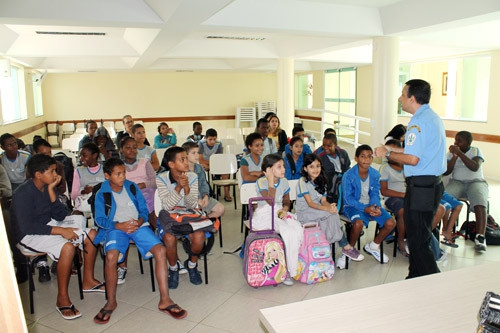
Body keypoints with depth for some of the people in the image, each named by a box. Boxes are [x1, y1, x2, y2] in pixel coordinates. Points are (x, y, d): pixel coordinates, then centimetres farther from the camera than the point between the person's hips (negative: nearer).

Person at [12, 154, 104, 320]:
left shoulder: (49, 187, 1)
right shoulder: (23, 194, -21)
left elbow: (60, 216, -3)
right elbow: (26, 227, -26)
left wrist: (51, 191, -13)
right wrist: (60, 230, -29)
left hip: (49, 225, 8)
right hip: (30, 236, -8)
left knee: (91, 234, -3)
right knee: (67, 246, -34)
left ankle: (88, 281, 10)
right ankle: (62, 298, -19)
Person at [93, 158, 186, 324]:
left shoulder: (132, 187, 10)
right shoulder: (102, 194, 4)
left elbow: (144, 210, 10)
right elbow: (100, 219, -1)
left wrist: (139, 222, -12)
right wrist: (120, 226, -16)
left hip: (138, 225, 2)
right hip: (116, 227, -2)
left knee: (161, 250, -22)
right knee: (111, 256, -33)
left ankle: (165, 300, -16)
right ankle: (111, 302, -9)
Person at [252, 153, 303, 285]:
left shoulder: (284, 182, 8)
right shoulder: (261, 182, -10)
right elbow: (270, 201, -22)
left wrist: (285, 209, -4)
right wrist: (271, 181, -21)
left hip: (280, 213, 6)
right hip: (265, 215, -6)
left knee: (298, 231, -24)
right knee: (288, 232, -29)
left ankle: (290, 269, -12)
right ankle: (288, 270, -13)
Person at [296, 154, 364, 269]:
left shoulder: (321, 182, 14)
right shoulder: (303, 182, -9)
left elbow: (323, 201, 2)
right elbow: (310, 203, -17)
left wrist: (330, 206, -23)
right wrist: (327, 209, -32)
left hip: (319, 212, 6)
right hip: (305, 214, -6)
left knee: (333, 214, -27)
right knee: (333, 215, -28)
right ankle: (346, 247, -19)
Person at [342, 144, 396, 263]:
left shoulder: (375, 174, 0)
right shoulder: (348, 175, -14)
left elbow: (375, 194, 4)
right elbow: (348, 198, -14)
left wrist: (375, 207, -18)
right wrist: (365, 209, -25)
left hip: (370, 205, 5)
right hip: (353, 205, -5)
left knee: (391, 223, -13)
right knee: (358, 223, -35)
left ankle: (373, 246, 13)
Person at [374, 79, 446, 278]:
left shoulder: (419, 122, -17)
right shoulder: (433, 117, 15)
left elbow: (412, 159, -24)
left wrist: (387, 153, -9)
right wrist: (391, 150, 17)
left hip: (421, 186, -11)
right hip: (433, 184, 11)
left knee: (417, 241, -2)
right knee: (421, 237, 19)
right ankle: (416, 278, 32)